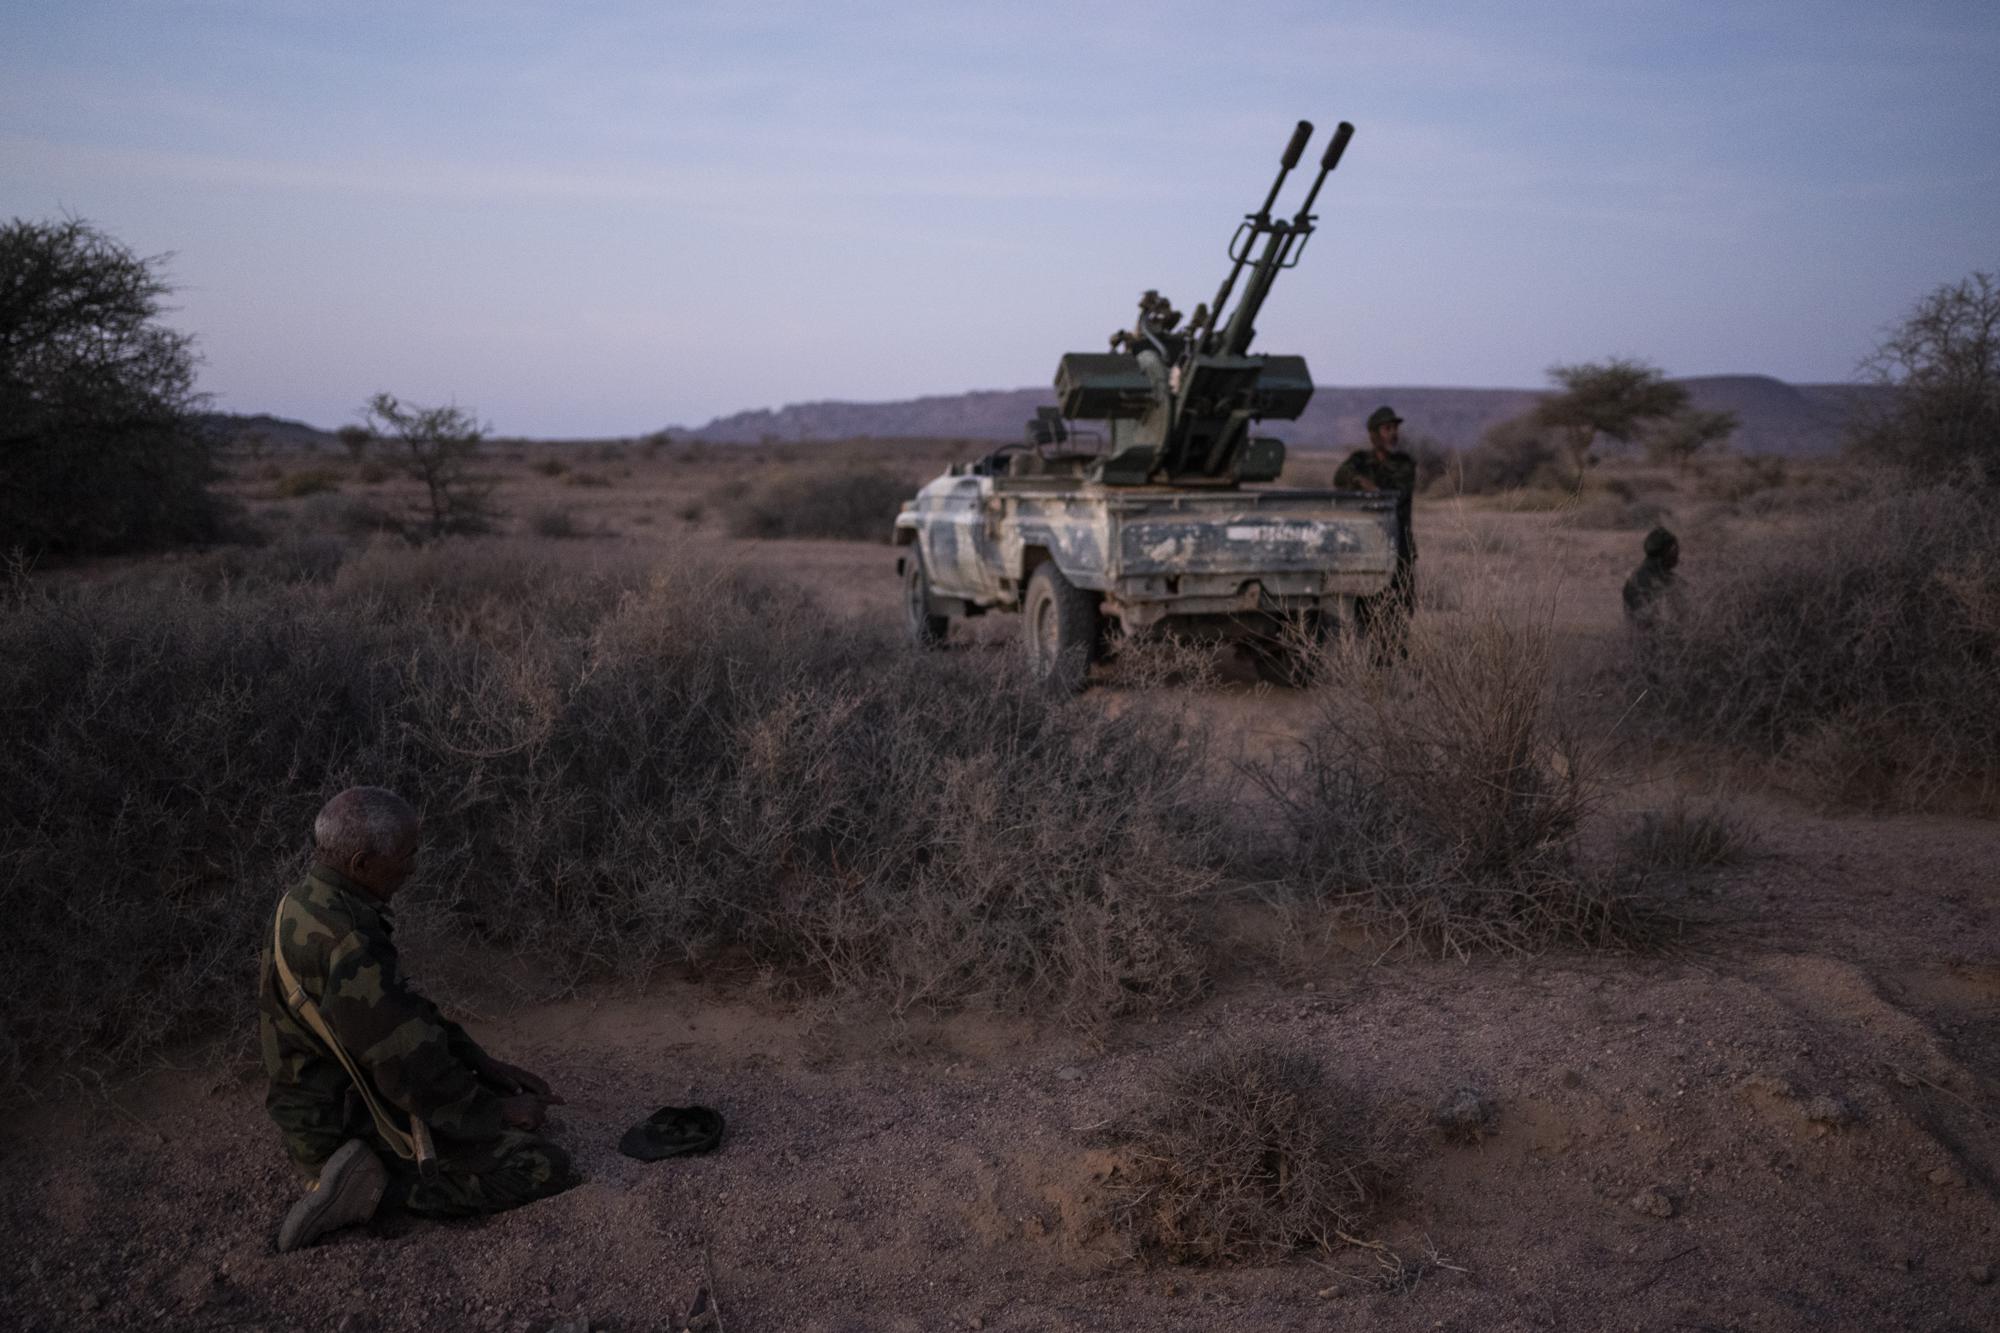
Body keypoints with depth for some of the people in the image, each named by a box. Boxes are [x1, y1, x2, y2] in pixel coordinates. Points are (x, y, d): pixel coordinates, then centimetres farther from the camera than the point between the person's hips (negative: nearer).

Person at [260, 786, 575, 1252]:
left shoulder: (307, 905, 3)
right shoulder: (346, 945, -30)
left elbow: (405, 1009, 12)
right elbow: (412, 1070, -26)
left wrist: (485, 1064, 9)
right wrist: (498, 1112, -10)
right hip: (351, 1125, -10)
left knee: (523, 1099, 20)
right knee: (546, 1168, -16)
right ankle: (380, 1184, -11)